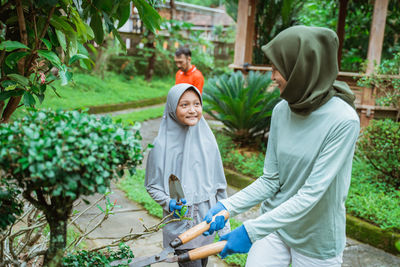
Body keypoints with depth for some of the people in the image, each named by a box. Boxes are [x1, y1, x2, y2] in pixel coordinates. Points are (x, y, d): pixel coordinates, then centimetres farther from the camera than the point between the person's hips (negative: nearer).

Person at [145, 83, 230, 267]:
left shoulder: (207, 138, -2)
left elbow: (219, 182, 6)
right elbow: (152, 185, -2)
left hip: (206, 218, 4)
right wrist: (168, 203, -20)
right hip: (180, 223, -4)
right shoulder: (162, 144, -13)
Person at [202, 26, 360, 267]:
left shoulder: (343, 121, -23)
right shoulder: (282, 111, -6)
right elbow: (270, 181, -3)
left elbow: (311, 194, -26)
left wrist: (251, 230, -27)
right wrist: (227, 207, -14)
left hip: (317, 241, -3)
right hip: (274, 223, 4)